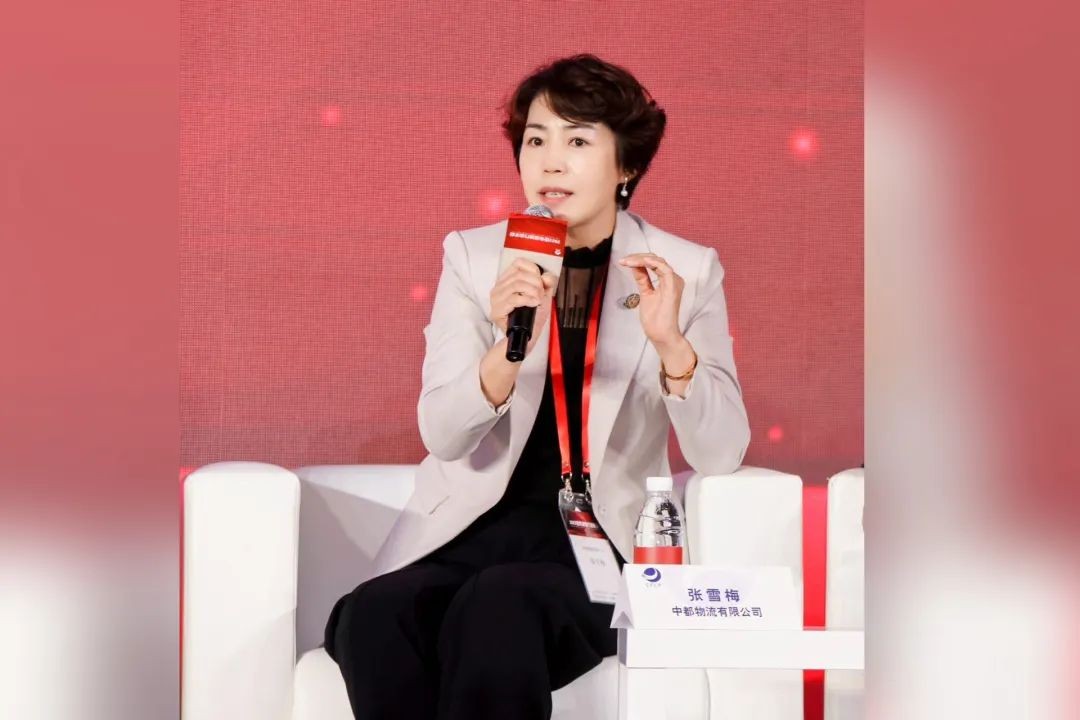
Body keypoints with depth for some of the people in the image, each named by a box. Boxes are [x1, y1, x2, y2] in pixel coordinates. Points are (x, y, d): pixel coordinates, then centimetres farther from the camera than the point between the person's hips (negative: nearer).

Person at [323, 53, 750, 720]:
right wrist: (509, 348, -23)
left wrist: (670, 342, -21)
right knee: (372, 618, -29)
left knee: (496, 606, -33)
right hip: (473, 527, 2)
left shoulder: (686, 269, 2)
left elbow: (721, 455, -4)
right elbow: (441, 436, -4)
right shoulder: (473, 255, 5)